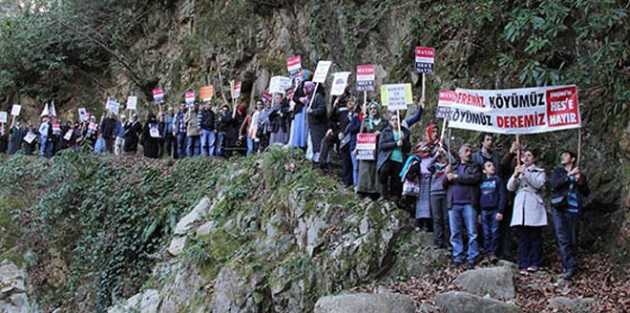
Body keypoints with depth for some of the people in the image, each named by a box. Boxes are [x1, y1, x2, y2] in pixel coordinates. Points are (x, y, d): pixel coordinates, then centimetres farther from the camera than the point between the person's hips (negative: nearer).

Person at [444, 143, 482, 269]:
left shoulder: (474, 166, 13)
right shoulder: (454, 168, 24)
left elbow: (475, 178, -8)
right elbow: (445, 184, 19)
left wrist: (456, 177, -6)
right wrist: (447, 175, -1)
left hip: (468, 203, -3)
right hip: (454, 204, 3)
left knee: (472, 233, -6)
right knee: (455, 234, 1)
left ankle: (472, 259, -4)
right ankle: (457, 258, 5)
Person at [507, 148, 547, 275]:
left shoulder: (539, 172, 10)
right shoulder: (518, 171, 22)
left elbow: (538, 184, -11)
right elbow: (510, 187, 8)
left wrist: (525, 173, -16)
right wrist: (515, 175, -9)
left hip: (534, 208, -3)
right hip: (520, 207, 3)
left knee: (535, 236, -3)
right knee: (522, 237, -1)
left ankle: (535, 263, 1)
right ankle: (523, 265, -3)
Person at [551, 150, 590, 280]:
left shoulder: (580, 175, 17)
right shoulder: (558, 172, 15)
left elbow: (586, 193, 9)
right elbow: (554, 184, -5)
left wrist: (580, 181, -8)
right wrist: (569, 175, -13)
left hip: (573, 210, 1)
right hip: (559, 209, -1)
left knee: (573, 240, 0)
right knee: (563, 239, -12)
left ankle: (567, 266, 7)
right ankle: (571, 267, -14)